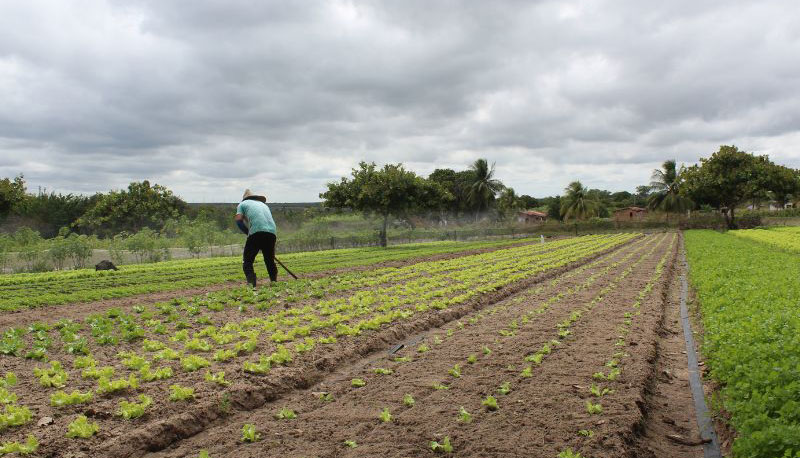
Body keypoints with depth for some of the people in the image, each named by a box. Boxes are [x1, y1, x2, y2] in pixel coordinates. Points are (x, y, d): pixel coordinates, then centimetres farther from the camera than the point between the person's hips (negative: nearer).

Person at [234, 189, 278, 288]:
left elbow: (238, 220, 6)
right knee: (270, 260, 20)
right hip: (272, 232, 4)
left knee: (247, 261, 3)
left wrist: (248, 232, 17)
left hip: (256, 232, -4)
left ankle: (251, 283, -16)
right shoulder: (264, 204, 34)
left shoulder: (243, 204, 21)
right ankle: (274, 281, 11)